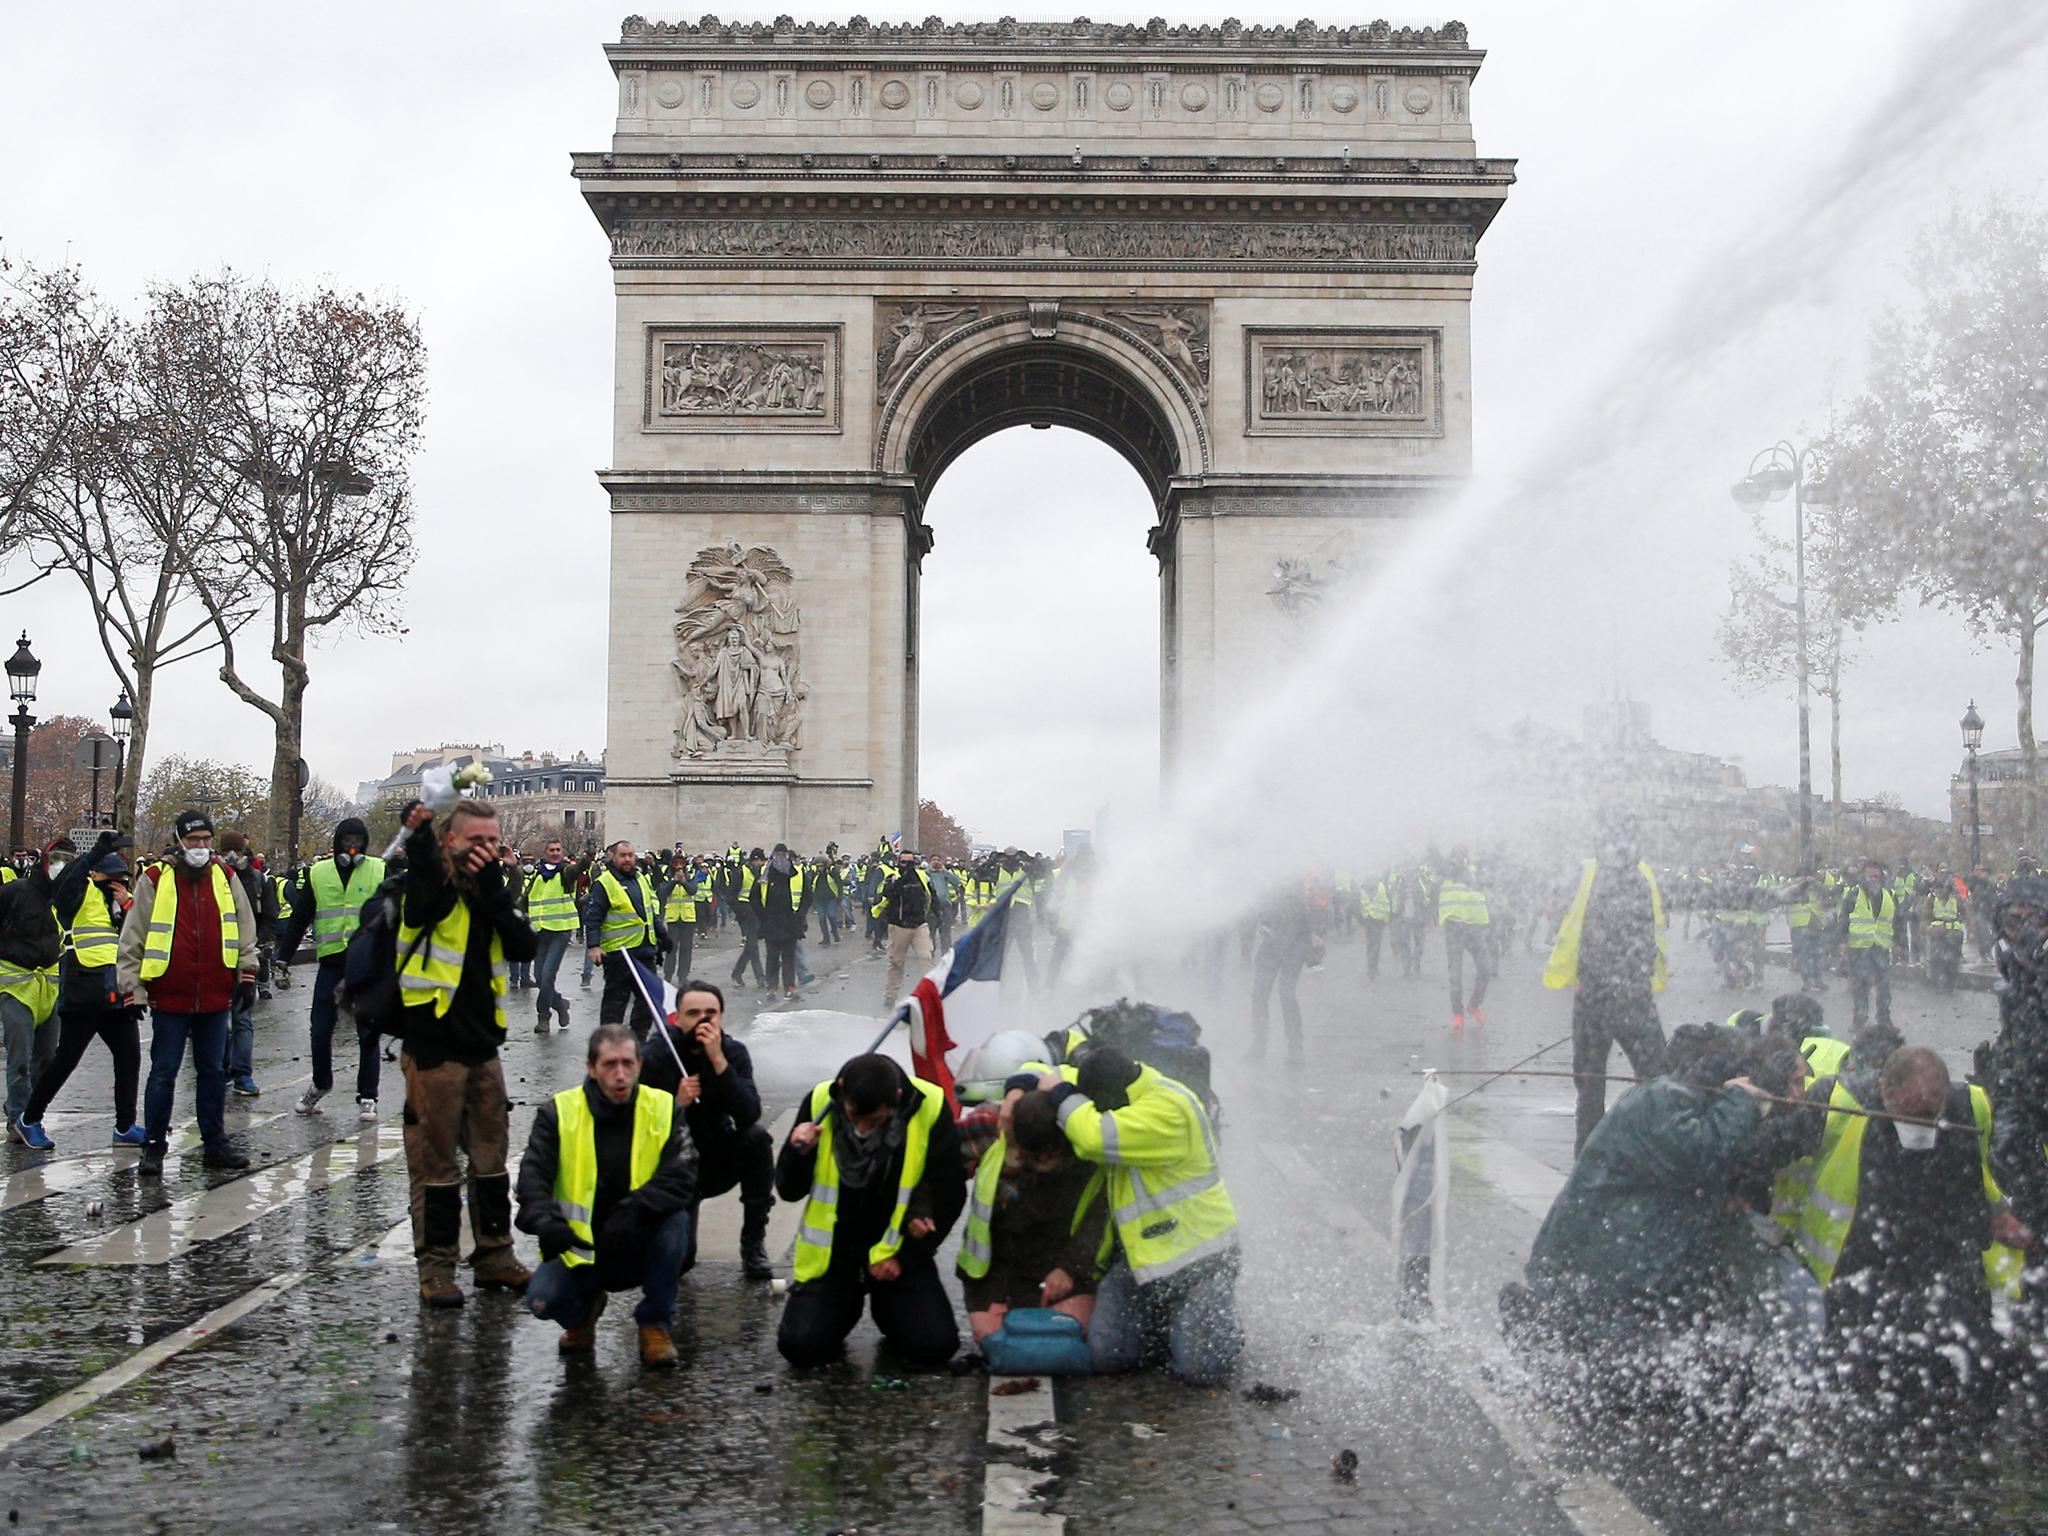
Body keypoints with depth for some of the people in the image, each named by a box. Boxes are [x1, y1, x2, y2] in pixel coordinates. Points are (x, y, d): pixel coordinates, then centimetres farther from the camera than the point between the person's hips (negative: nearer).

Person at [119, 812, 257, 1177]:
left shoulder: (226, 879, 7)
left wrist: (247, 973, 8)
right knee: (163, 1073, 2)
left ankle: (215, 1142, 19)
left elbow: (245, 930, 14)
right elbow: (132, 939, 1)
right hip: (169, 998, -3)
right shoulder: (154, 881, -2)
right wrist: (132, 987, -3)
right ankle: (155, 1146, 12)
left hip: (215, 997, 3)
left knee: (213, 1071, 11)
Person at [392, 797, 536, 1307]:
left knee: (491, 1155, 13)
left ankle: (495, 1257, 23)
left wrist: (494, 890, -14)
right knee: (436, 1160, 0)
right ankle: (435, 1267, 10)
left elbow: (524, 947, -4)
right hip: (433, 1046, -6)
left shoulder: (492, 891, 12)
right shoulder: (431, 886, -6)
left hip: (483, 1044, 6)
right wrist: (418, 829, -53)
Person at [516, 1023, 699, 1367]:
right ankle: (584, 1311, 15)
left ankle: (655, 1324, -8)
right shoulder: (558, 1112, -5)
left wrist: (635, 1210, -33)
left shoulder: (663, 1109, -5)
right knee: (542, 1299, -26)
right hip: (578, 1248, 0)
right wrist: (546, 1222, -35)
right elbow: (533, 1175, -14)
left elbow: (682, 1176, -16)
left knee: (677, 1220, -30)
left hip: (639, 1248, 0)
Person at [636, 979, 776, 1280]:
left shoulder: (733, 1052, -10)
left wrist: (718, 1060, -32)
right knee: (677, 1260, -20)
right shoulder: (655, 1059, -15)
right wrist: (678, 1104, -28)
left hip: (718, 1159, 2)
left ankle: (753, 1241, -14)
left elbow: (749, 1115, -26)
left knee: (757, 1136, -29)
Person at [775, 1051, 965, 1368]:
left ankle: (887, 1308, 17)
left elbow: (949, 1196, -5)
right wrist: (798, 1153, -23)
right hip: (833, 1253, 1)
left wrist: (905, 1257, -7)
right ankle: (848, 1305, 18)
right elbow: (789, 1191, -3)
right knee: (801, 1346, -16)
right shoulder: (820, 1102, -11)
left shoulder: (930, 1108, -16)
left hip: (901, 1251, -1)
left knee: (936, 1346, -16)